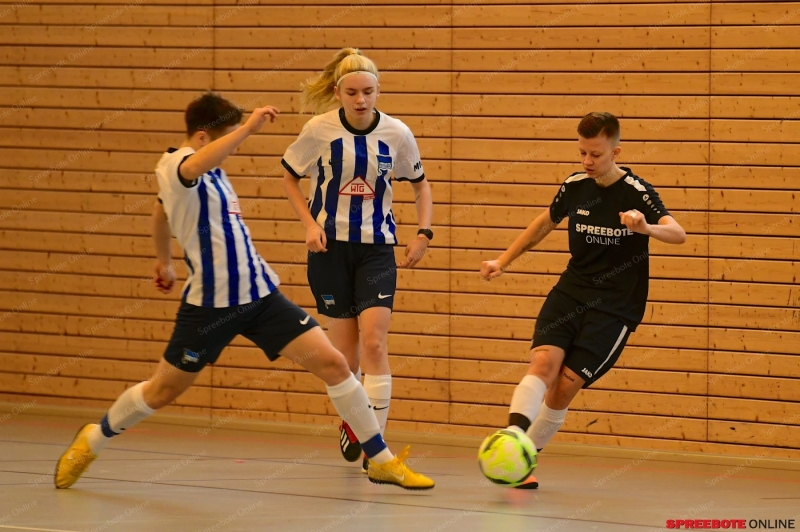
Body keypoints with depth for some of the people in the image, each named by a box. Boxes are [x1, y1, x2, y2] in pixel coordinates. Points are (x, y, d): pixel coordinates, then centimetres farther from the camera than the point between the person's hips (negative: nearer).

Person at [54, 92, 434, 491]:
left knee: (332, 364, -4)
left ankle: (381, 461, 4)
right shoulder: (174, 165, -13)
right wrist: (248, 128, -46)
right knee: (163, 391, 8)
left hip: (259, 294, 7)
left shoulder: (210, 172, 14)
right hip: (210, 304, -7)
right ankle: (92, 441, 34)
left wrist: (163, 260, 47)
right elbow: (195, 165, -41)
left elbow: (161, 209, 33)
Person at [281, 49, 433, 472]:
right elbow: (290, 177, 7)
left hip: (376, 247, 0)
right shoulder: (319, 131, -9)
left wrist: (424, 234, 2)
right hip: (330, 246, 0)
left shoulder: (397, 134, -6)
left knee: (373, 342, -14)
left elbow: (419, 183, 12)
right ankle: (350, 422, 31)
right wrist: (310, 224, -5)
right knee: (344, 349, 4)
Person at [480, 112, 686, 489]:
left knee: (566, 385, -10)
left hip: (615, 305, -4)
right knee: (544, 361, -22)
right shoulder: (575, 186, 2)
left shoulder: (636, 192, -12)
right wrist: (504, 261, 24)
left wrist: (646, 227, -46)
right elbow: (546, 222, 23)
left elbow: (678, 234, -25)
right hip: (571, 291, 4)